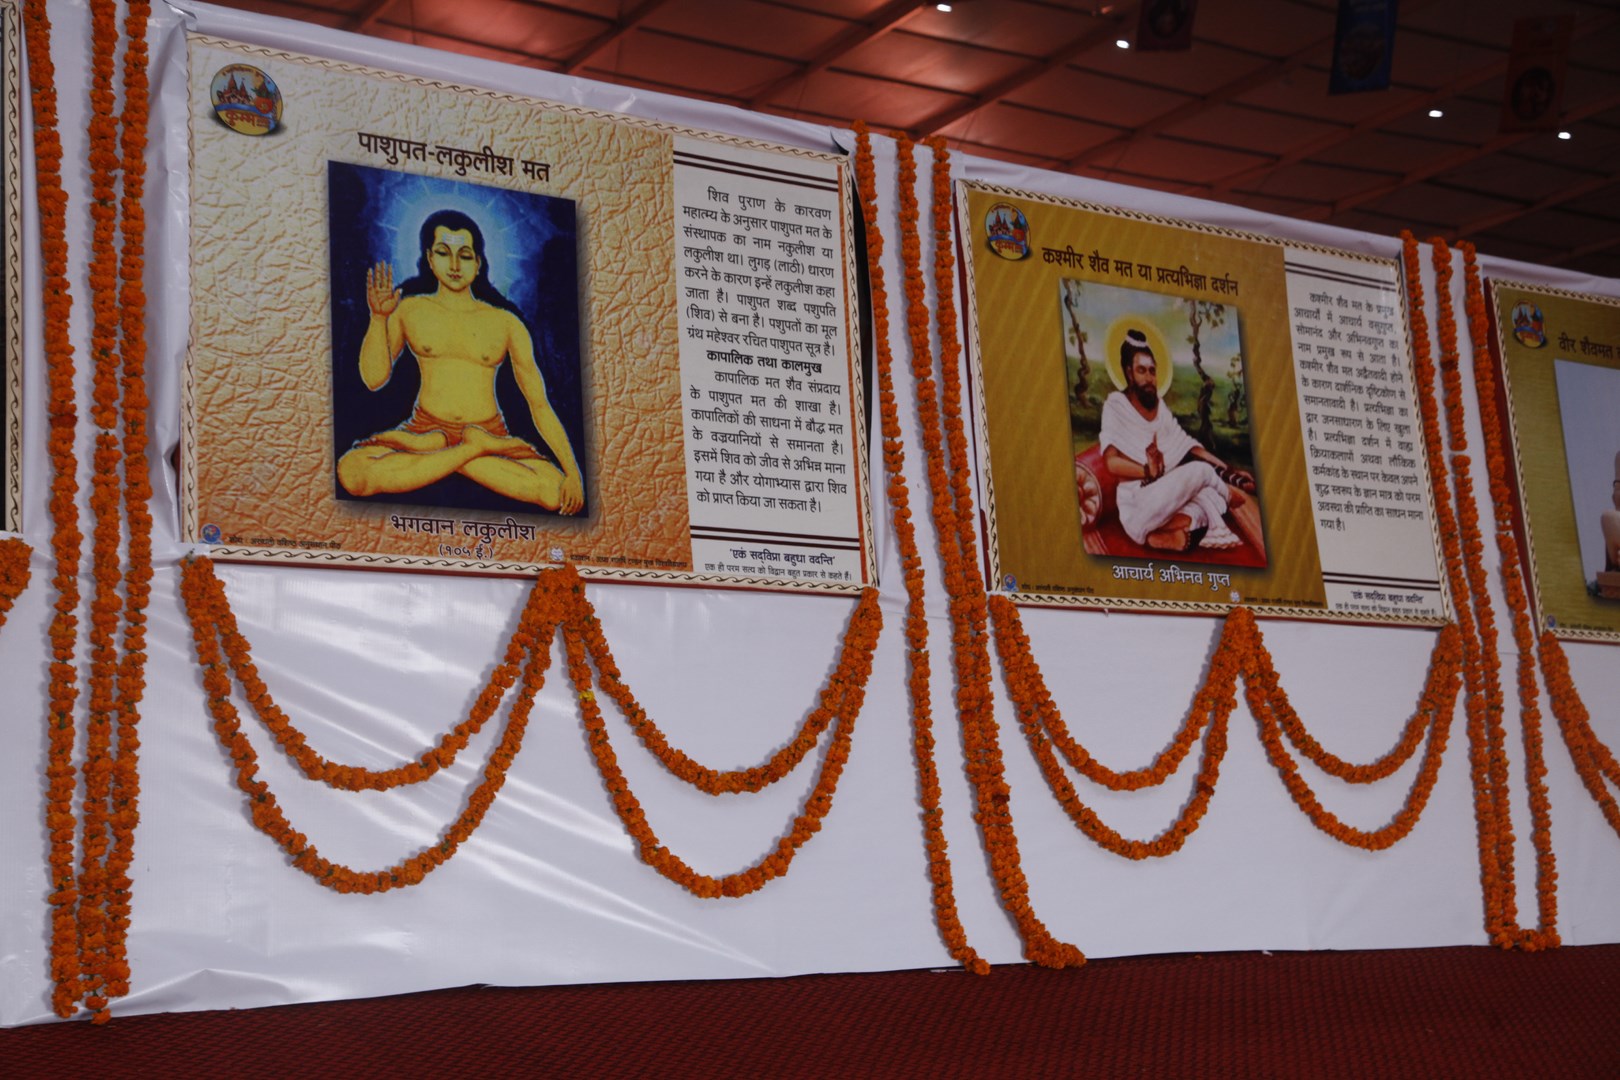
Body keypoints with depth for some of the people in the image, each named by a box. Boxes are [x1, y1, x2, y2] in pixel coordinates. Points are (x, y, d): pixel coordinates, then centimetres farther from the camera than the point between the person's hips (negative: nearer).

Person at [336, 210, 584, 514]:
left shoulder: (506, 323, 9)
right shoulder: (410, 310, 10)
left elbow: (540, 404, 3)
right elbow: (374, 378, -1)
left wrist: (573, 471, -9)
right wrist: (379, 318, -12)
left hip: (491, 433, -1)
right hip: (425, 429, 1)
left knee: (557, 493, -32)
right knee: (351, 472, -33)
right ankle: (477, 451, -21)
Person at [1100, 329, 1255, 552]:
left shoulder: (1160, 408, 16)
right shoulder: (1116, 405, -4)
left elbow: (1190, 447, 14)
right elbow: (1112, 462, -14)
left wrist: (1231, 472, 6)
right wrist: (1149, 471, -27)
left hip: (1164, 502, 7)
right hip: (1136, 509, -6)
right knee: (1200, 471, -18)